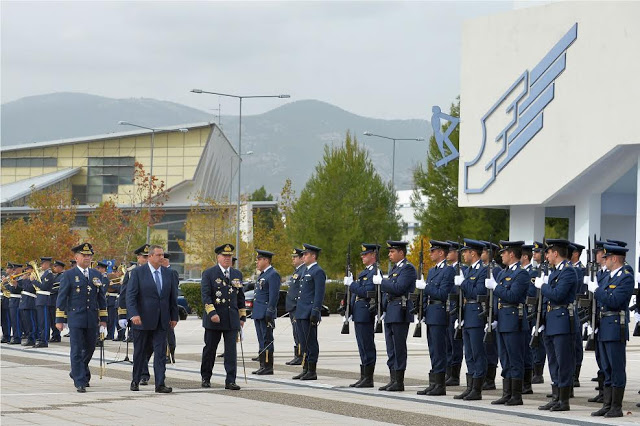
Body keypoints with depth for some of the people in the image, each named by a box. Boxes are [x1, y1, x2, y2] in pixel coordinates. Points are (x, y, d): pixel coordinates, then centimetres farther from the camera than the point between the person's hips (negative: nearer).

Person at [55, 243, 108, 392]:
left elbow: (101, 298, 16)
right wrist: (60, 319, -6)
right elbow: (61, 298, -1)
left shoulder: (96, 275, 12)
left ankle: (77, 373, 36)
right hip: (75, 318, -4)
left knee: (89, 349, 12)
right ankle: (80, 382, -4)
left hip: (92, 319, 5)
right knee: (77, 351, -6)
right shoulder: (69, 275, -1)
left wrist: (103, 318, 11)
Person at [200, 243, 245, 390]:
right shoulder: (209, 274, -1)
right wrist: (212, 313, -20)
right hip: (214, 319, -3)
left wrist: (242, 316, 12)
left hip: (232, 319, 3)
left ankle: (230, 381, -3)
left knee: (231, 350, -3)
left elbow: (240, 297, 16)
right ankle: (206, 378, 21)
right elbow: (205, 295, -9)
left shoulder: (237, 274, 13)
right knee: (209, 349, 7)